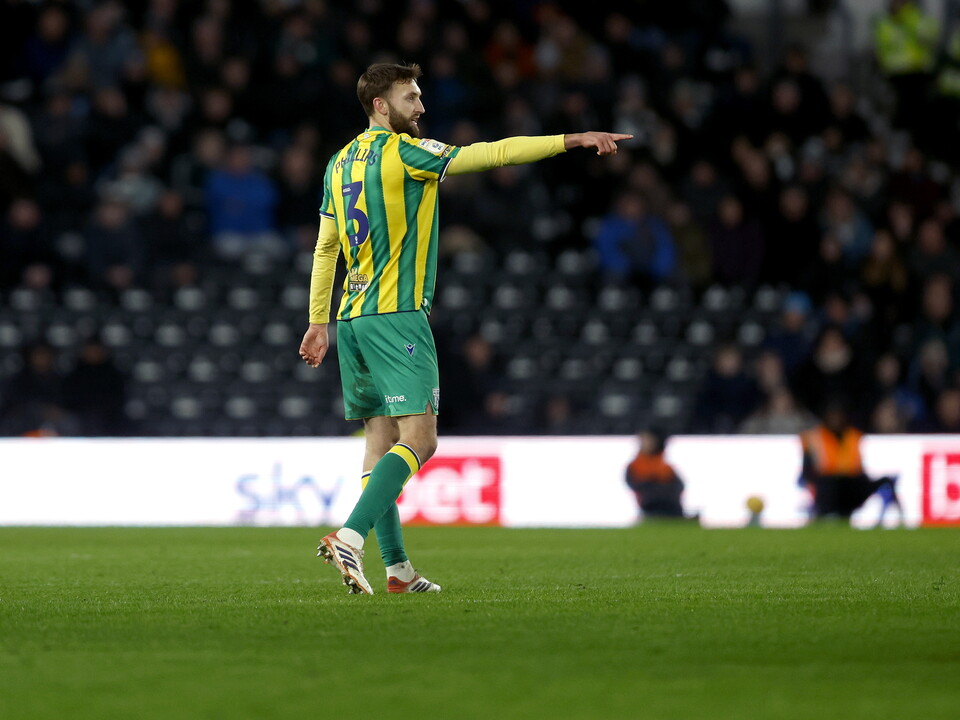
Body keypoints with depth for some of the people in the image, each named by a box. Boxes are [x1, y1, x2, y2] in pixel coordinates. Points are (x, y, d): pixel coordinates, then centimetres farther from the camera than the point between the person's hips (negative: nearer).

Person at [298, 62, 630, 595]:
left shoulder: (340, 163, 14)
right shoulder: (406, 152, -9)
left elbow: (324, 249, 18)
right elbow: (496, 152, -13)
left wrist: (318, 322, 23)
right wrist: (576, 140, -11)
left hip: (351, 320, 9)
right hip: (396, 314, -9)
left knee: (382, 439, 9)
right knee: (418, 438, -11)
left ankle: (396, 567, 7)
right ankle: (349, 537, -25)